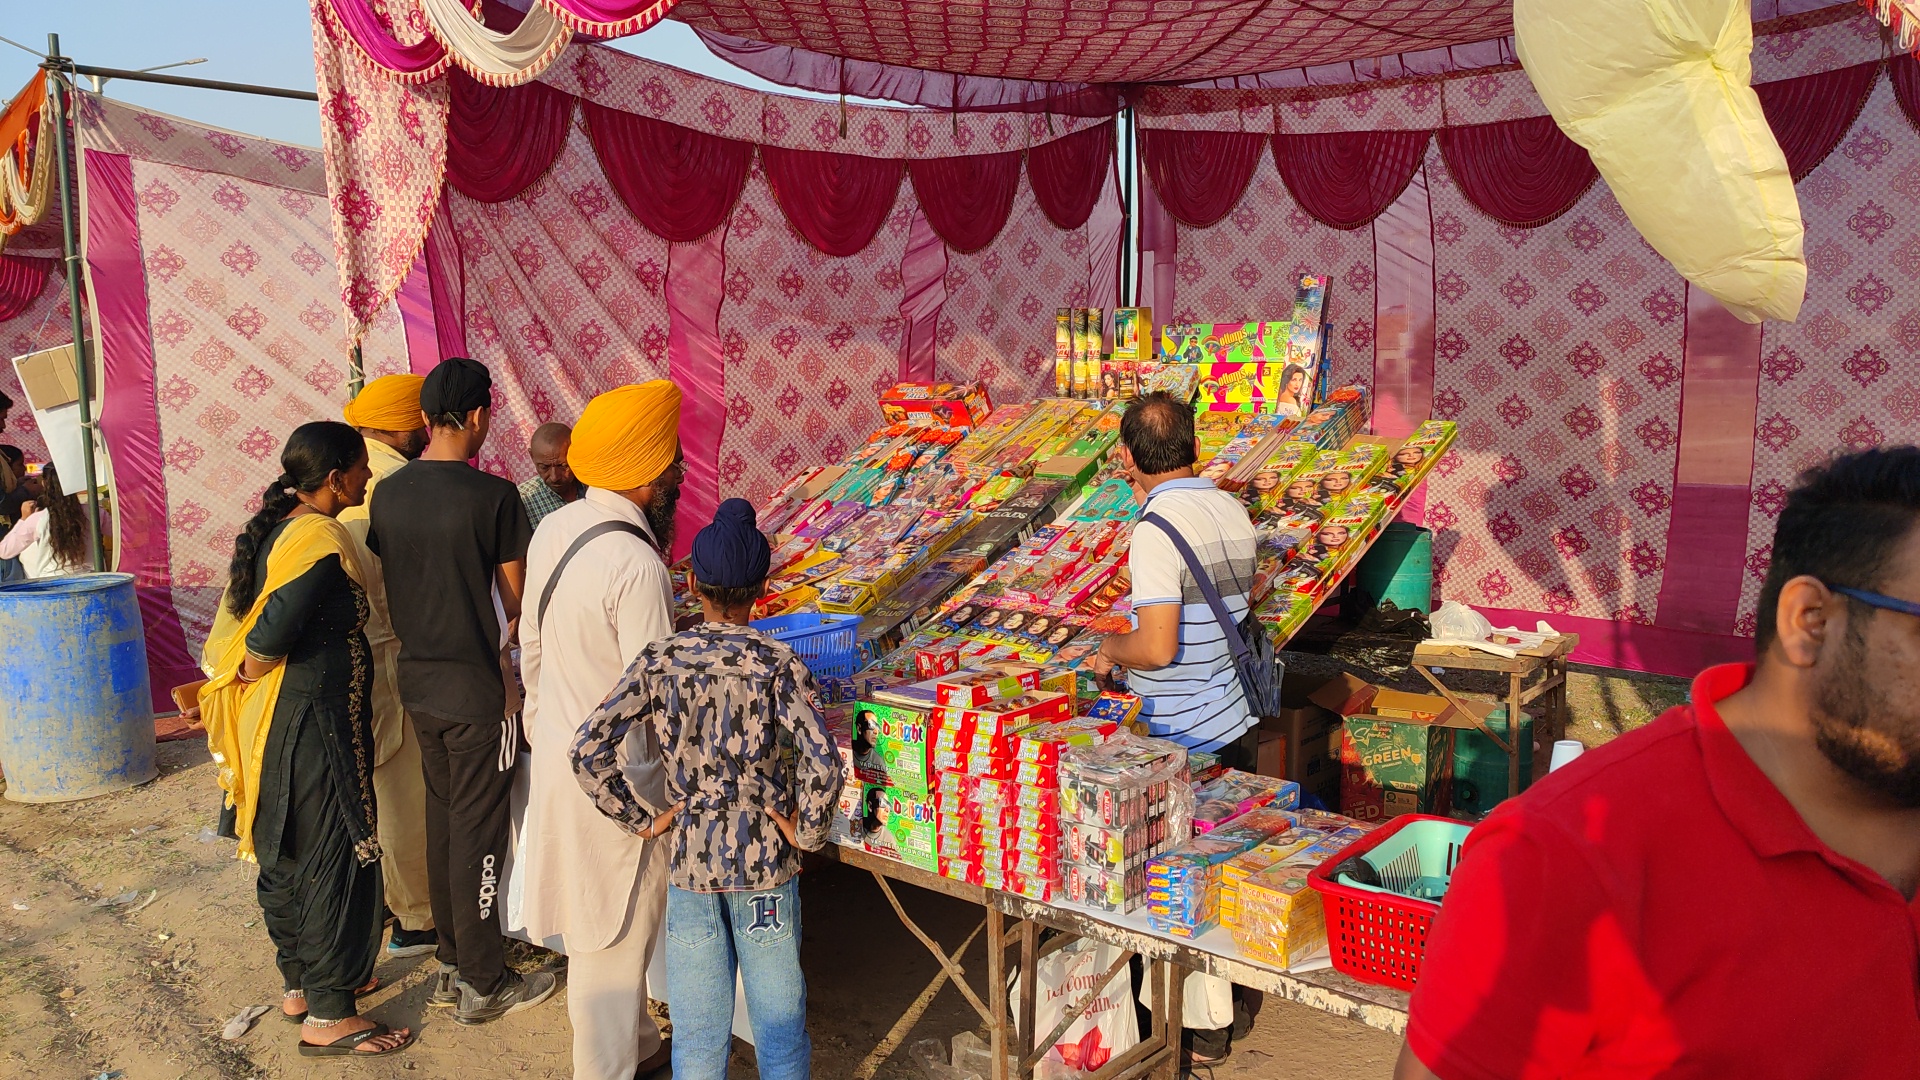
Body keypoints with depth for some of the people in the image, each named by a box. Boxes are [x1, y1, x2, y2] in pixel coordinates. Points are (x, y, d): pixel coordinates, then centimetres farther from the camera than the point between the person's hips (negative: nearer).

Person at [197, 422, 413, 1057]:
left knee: (286, 854, 19)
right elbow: (272, 634, -28)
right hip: (314, 724, -10)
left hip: (266, 721, 10)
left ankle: (299, 983, 35)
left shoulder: (272, 528, 8)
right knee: (337, 857, 0)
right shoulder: (322, 540, -22)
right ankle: (328, 1017, 10)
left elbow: (239, 617, 12)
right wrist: (251, 672, -10)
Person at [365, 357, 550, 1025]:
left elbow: (388, 588, 9)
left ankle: (451, 964, 29)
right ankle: (482, 983, 15)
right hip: (477, 685, -6)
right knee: (477, 831, 3)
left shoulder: (387, 493, 1)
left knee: (441, 820, 17)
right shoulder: (493, 495, -17)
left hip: (417, 680, 6)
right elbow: (514, 600, -11)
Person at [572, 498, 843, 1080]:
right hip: (767, 865, -2)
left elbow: (589, 751, -12)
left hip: (690, 865, 2)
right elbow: (822, 760, -24)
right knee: (779, 1020, 15)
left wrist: (642, 818, -1)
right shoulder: (779, 663, -13)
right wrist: (807, 831, -9)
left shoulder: (658, 663, -6)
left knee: (697, 1033, 16)